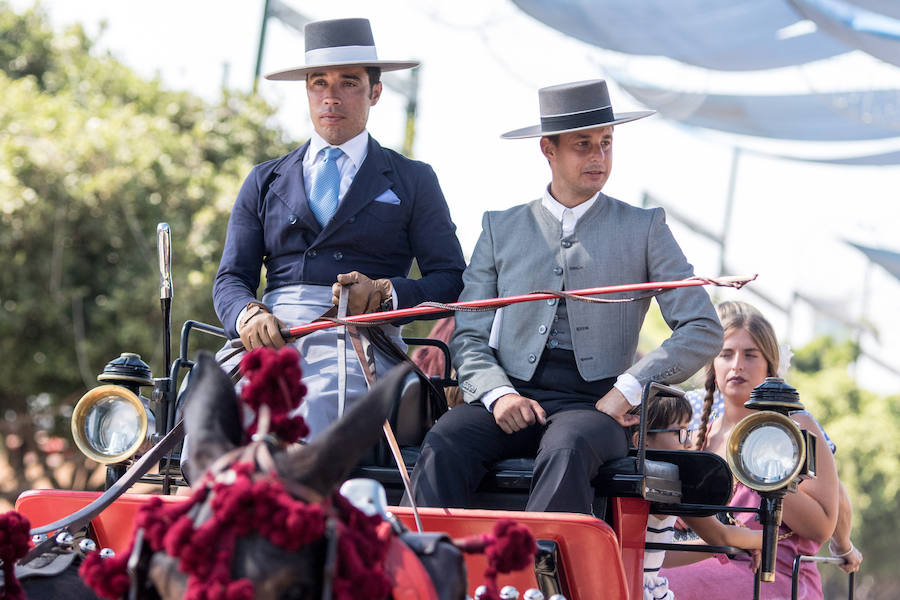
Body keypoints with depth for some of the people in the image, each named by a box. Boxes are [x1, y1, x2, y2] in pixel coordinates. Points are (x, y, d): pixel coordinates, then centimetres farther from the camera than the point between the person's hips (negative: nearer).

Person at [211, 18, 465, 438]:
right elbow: (231, 278, 18)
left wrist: (386, 292, -9)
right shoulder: (264, 182, 26)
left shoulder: (413, 181, 20)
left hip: (357, 341, -2)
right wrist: (248, 314, -7)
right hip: (269, 337, 2)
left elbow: (451, 280, 12)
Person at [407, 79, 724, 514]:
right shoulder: (501, 229, 18)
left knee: (566, 451, -38)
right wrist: (499, 394, -9)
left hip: (594, 403, -2)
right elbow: (468, 336, 13)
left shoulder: (643, 229, 13)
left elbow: (702, 331, 7)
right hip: (511, 398, 2)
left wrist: (628, 390, -6)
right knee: (443, 444, -31)